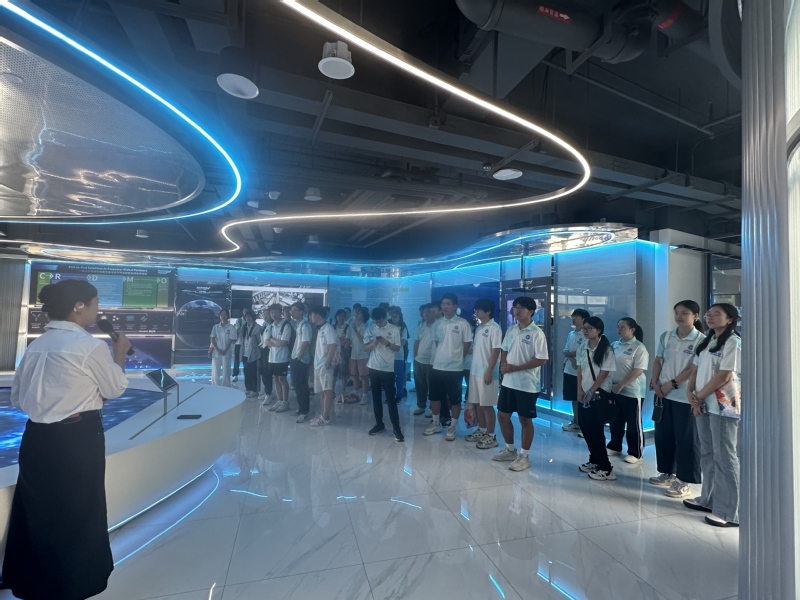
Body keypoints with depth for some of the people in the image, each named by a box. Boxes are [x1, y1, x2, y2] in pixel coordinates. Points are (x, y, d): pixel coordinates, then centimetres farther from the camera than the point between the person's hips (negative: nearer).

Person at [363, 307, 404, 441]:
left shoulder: (394, 329, -4)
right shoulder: (370, 329, 3)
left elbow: (397, 348, -2)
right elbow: (365, 348, 2)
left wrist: (387, 343, -20)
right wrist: (374, 343, -18)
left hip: (388, 369, -3)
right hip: (374, 368, 3)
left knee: (391, 398, -2)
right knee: (376, 397, 11)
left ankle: (396, 427, 5)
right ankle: (379, 423, 24)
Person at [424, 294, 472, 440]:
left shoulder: (462, 323, -8)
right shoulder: (437, 323, 5)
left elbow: (467, 344, -3)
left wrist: (457, 357, 3)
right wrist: (440, 355, 9)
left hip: (455, 368, -4)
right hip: (437, 366, 5)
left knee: (455, 399, 7)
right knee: (435, 397, 13)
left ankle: (452, 427, 22)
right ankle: (436, 424, 30)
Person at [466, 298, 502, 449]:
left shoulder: (494, 328, -12)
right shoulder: (479, 328, 13)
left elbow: (496, 351, -16)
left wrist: (489, 371, -19)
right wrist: (472, 366, 13)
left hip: (486, 372, -8)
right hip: (475, 371, 8)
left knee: (487, 405, 0)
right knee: (478, 403, 15)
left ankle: (491, 436, 11)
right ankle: (482, 431, 28)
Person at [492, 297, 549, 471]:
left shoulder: (537, 333, -14)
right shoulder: (511, 330, 7)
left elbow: (541, 359, -18)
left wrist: (515, 368, -19)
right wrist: (503, 364, -5)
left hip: (527, 384, -7)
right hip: (508, 382, 7)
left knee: (525, 420, 6)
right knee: (502, 416, 14)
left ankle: (523, 456, 22)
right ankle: (510, 450, 32)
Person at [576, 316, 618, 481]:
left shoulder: (606, 349, -12)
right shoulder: (582, 347, 6)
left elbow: (604, 373, -14)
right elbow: (580, 370, 8)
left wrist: (591, 392, -13)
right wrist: (580, 390, -1)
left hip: (600, 394, -6)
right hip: (586, 393, 6)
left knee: (595, 430, -5)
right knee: (585, 426, 10)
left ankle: (605, 468, 8)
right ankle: (594, 461, 27)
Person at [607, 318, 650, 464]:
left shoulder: (639, 348, -13)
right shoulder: (614, 345, 8)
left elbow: (638, 371, -19)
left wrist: (621, 385, -20)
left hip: (632, 392, -6)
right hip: (614, 390, 7)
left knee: (634, 424, 6)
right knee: (615, 421, 17)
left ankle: (636, 453, 19)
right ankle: (614, 446, 32)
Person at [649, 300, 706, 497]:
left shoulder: (701, 340, -8)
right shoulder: (666, 336, 7)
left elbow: (696, 368, -13)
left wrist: (673, 383, -14)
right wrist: (654, 382, -2)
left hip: (686, 396, -5)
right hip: (663, 394, 6)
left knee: (686, 439, 3)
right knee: (663, 434, 13)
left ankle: (684, 481, 14)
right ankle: (668, 473, 29)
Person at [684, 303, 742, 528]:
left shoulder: (733, 342, -10)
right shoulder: (707, 342, 15)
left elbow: (723, 376, -16)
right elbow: (696, 369, 14)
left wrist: (699, 396, -9)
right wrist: (690, 392, -1)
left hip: (723, 407, -8)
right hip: (704, 405, 8)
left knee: (724, 457, -3)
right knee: (707, 454, 15)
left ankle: (730, 512, 5)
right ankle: (708, 499, 27)